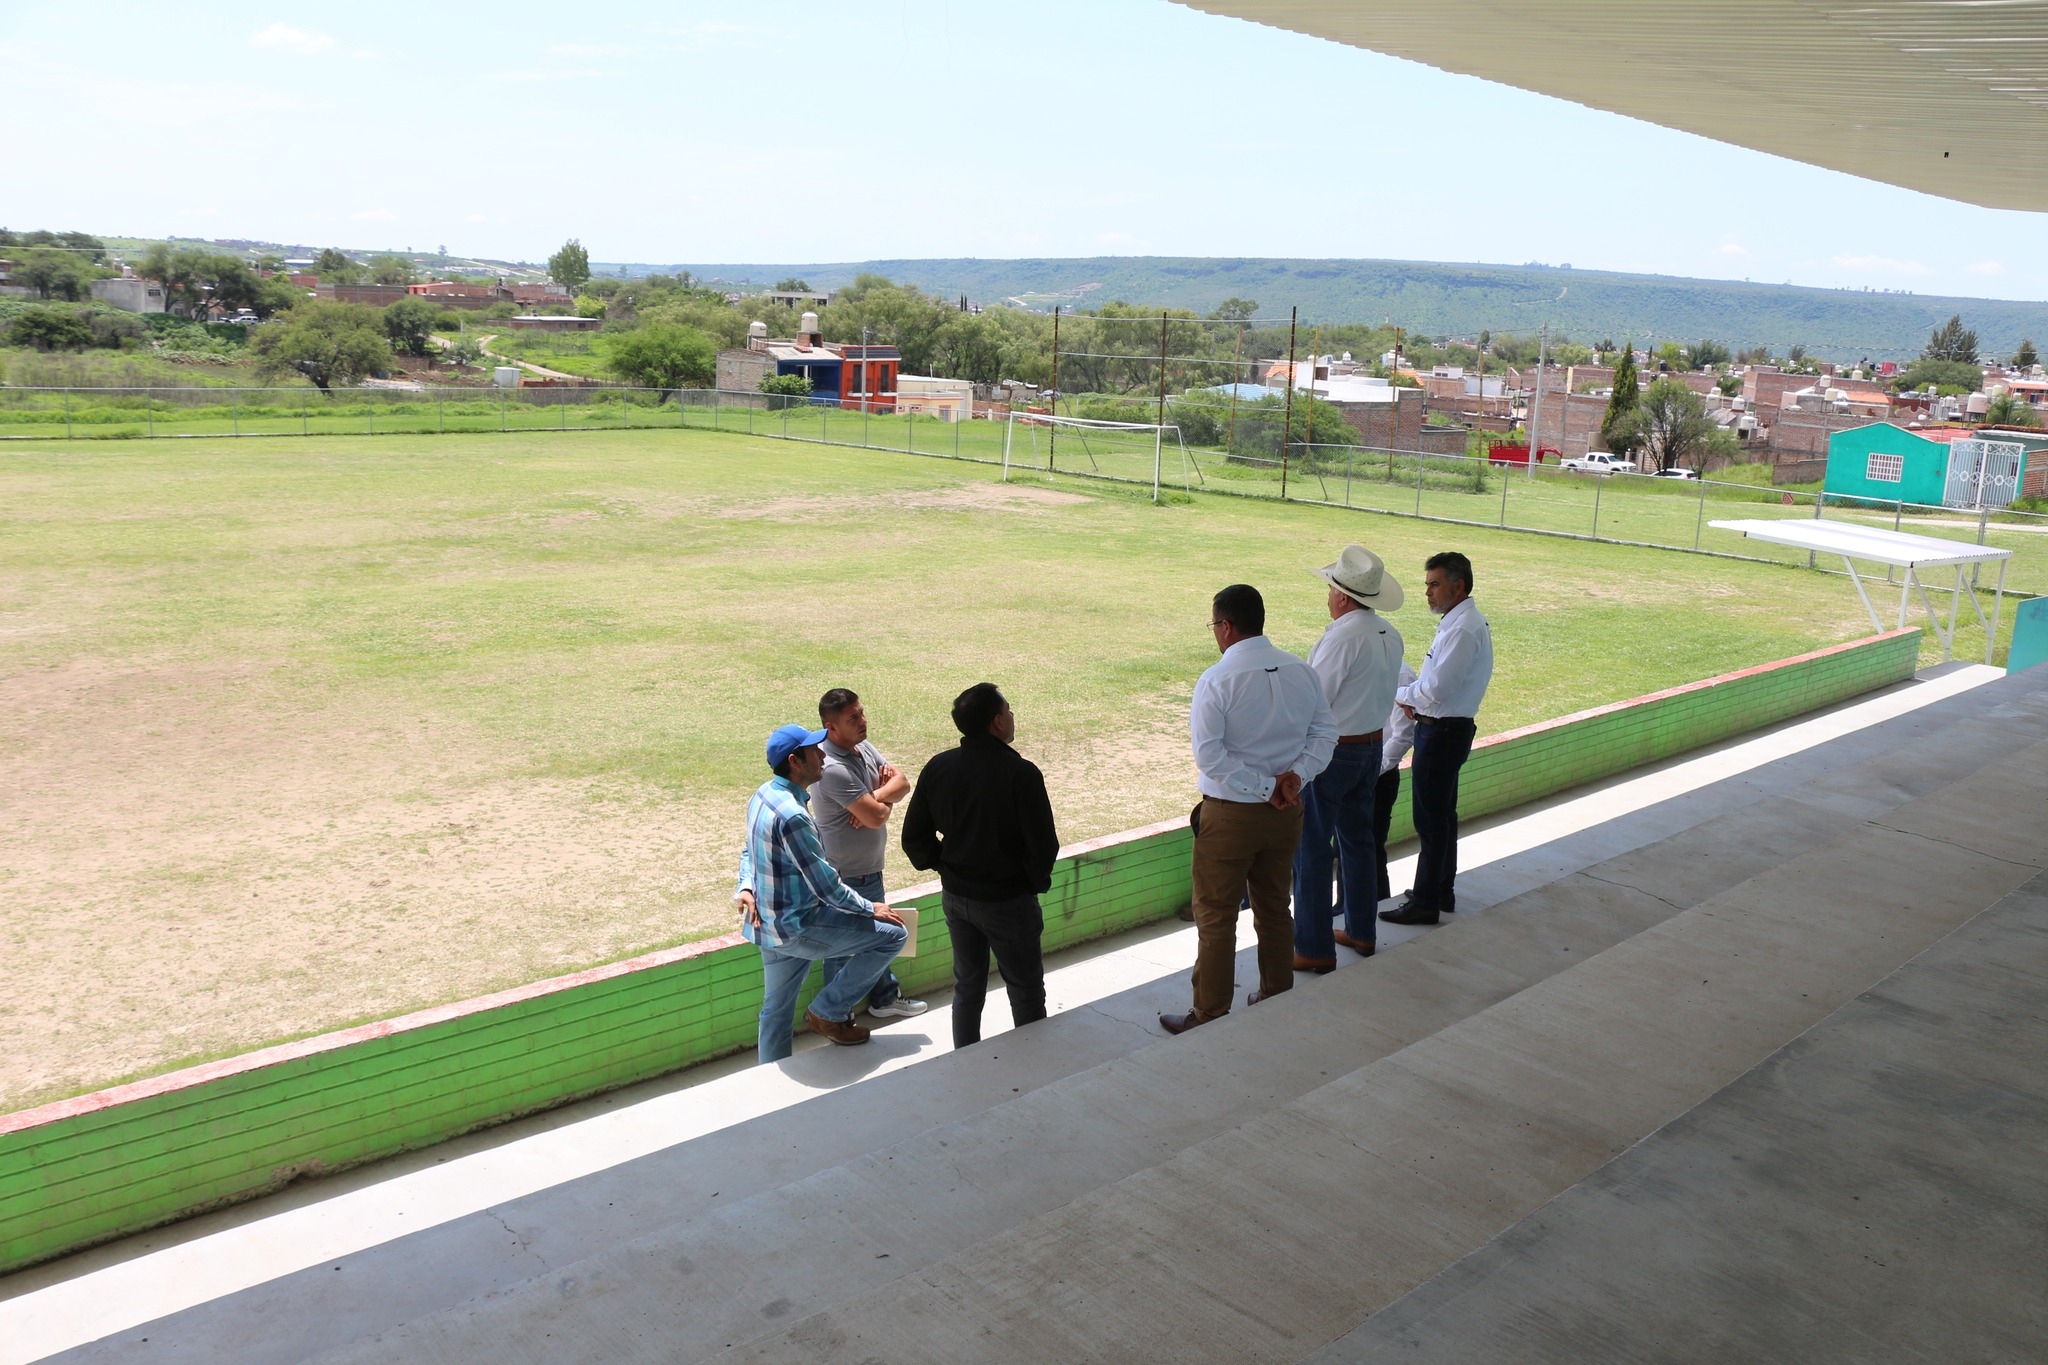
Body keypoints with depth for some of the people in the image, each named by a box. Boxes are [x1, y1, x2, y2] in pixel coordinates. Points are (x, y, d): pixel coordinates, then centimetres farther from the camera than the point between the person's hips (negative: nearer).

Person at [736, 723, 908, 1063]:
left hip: (768, 923, 10)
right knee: (893, 934, -4)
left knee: (776, 1009, 22)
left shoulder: (764, 795, 4)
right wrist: (870, 909, -10)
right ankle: (829, 1012, 7)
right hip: (796, 927, -10)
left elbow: (750, 851, 16)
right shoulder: (791, 815, -27)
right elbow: (826, 885, -23)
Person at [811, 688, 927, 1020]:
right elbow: (875, 817, -31)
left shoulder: (863, 747, 0)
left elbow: (902, 782, 0)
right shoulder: (833, 769, -30)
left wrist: (877, 798, -20)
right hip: (846, 876, -9)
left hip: (870, 868, 9)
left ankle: (885, 997, 44)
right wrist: (883, 803, -8)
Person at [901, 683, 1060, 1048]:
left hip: (955, 895, 6)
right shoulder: (1020, 773, -22)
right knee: (1026, 992, 10)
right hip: (1007, 900, -5)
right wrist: (1035, 882, -2)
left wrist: (944, 867, 13)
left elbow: (914, 838, 1)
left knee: (967, 985, 20)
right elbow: (1043, 845, -20)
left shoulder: (938, 768, -4)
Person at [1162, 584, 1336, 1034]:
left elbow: (1209, 754, -22)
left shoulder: (1217, 680, -18)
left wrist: (1263, 787, -16)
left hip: (1230, 815, -6)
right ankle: (1277, 998, 33)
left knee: (1215, 917, 6)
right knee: (1274, 908, 20)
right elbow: (1325, 733, 2)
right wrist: (1294, 775, -8)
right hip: (1285, 813, 6)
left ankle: (1210, 1015, 13)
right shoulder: (1302, 672, 0)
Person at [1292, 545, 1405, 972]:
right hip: (1372, 745, 9)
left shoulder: (1342, 638, -23)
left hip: (1330, 751, -8)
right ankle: (1361, 932, 32)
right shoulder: (1390, 636, 2)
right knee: (1357, 841, 20)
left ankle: (1315, 949, 4)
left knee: (1311, 851, 0)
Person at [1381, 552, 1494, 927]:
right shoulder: (1463, 621, 11)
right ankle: (1443, 891, 31)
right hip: (1446, 728, 11)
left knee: (1430, 820, -2)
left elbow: (1435, 689, -25)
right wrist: (1415, 698, 2)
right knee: (1443, 815, 19)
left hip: (1442, 732, -11)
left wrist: (1399, 694, -8)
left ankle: (1425, 903, 6)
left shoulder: (1463, 629, -22)